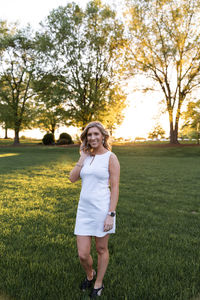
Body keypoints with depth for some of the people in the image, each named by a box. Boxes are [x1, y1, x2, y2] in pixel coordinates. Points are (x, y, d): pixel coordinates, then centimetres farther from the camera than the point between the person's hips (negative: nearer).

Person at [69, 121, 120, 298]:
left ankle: (98, 284, 39)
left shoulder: (111, 158, -8)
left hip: (102, 210, -4)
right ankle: (89, 275, 41)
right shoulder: (87, 157, 9)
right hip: (84, 210, 5)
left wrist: (111, 215, -14)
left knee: (101, 250, 15)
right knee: (83, 255, 8)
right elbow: (72, 178, 0)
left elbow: (115, 188, -10)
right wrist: (83, 157, -2)